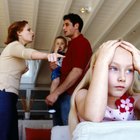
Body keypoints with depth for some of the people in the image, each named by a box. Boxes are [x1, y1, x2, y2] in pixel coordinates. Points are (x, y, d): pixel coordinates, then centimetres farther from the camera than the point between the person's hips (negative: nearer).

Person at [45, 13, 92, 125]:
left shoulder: (81, 42, -7)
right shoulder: (73, 44, 23)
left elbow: (77, 71, -19)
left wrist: (56, 93, -19)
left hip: (71, 95, -10)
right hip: (65, 94, 10)